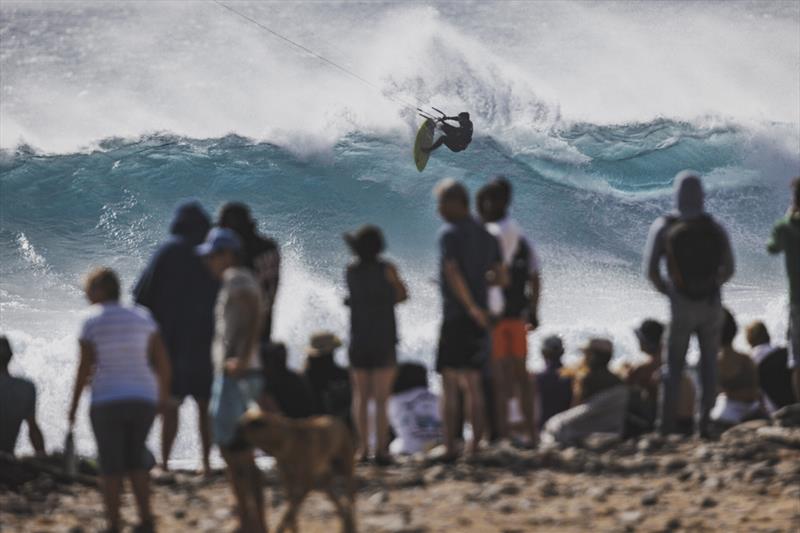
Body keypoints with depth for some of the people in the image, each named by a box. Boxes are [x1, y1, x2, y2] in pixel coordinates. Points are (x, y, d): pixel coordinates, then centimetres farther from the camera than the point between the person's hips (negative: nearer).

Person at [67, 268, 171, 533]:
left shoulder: (91, 323, -6)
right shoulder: (142, 317, 5)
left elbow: (85, 368, -9)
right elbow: (162, 360, 3)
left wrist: (73, 405, 0)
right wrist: (164, 392, 17)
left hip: (107, 402, -4)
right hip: (143, 399, 4)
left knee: (111, 466, 6)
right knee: (135, 459, 18)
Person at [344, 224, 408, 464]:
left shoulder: (351, 271, -1)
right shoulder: (386, 269, -9)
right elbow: (402, 295, 3)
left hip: (358, 343, 3)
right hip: (384, 343, -3)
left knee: (360, 396, 14)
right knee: (381, 398, 0)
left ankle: (363, 446, 8)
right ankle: (381, 449, -4)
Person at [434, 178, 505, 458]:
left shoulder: (450, 234, -9)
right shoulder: (487, 235, 12)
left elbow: (452, 272, -23)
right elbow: (501, 278, 12)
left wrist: (471, 306, -21)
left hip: (456, 317, -7)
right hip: (479, 322, 7)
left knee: (450, 383, -4)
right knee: (473, 383, 13)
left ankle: (449, 446, -7)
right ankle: (476, 444, 12)